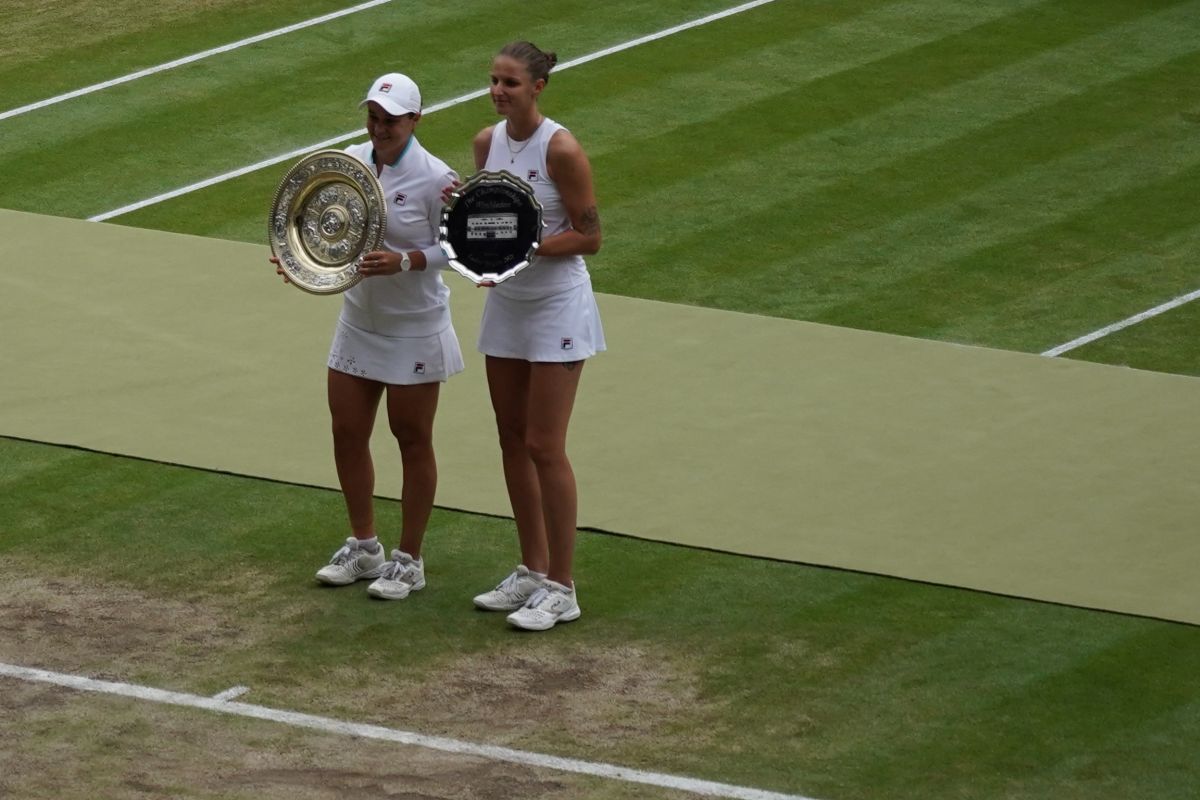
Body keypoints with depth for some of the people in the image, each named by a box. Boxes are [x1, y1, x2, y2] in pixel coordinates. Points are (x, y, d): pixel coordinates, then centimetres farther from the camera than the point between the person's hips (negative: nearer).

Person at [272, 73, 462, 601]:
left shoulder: (435, 179, -17)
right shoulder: (351, 162, -1)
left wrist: (403, 261, -27)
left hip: (414, 333, -6)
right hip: (358, 323, 6)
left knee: (413, 441, 5)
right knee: (347, 434, 10)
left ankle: (409, 561, 16)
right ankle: (363, 547, 27)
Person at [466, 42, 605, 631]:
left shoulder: (560, 150, -18)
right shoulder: (487, 143, 2)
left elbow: (589, 236, -15)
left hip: (556, 310, -7)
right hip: (506, 305, 7)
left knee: (544, 448, -6)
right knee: (513, 442, 11)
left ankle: (561, 590, 3)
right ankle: (532, 571, 22)